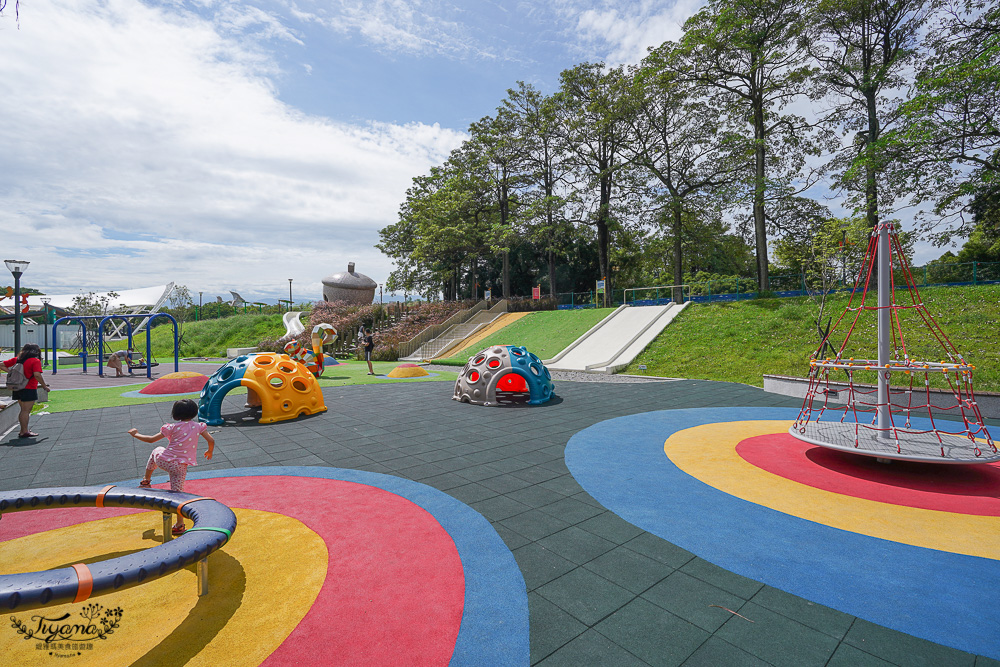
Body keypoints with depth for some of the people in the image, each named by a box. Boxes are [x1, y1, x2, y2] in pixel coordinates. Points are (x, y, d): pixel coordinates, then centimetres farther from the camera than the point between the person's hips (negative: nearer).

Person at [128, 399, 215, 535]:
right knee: (177, 493, 9)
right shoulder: (198, 426, -2)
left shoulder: (173, 427, -5)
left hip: (163, 461, 0)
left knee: (156, 451, 35)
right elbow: (211, 440, -3)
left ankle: (146, 481, 42)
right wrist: (210, 452, 17)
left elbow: (151, 439, -1)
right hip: (181, 466, 0)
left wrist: (136, 434, 16)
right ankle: (179, 525, 9)